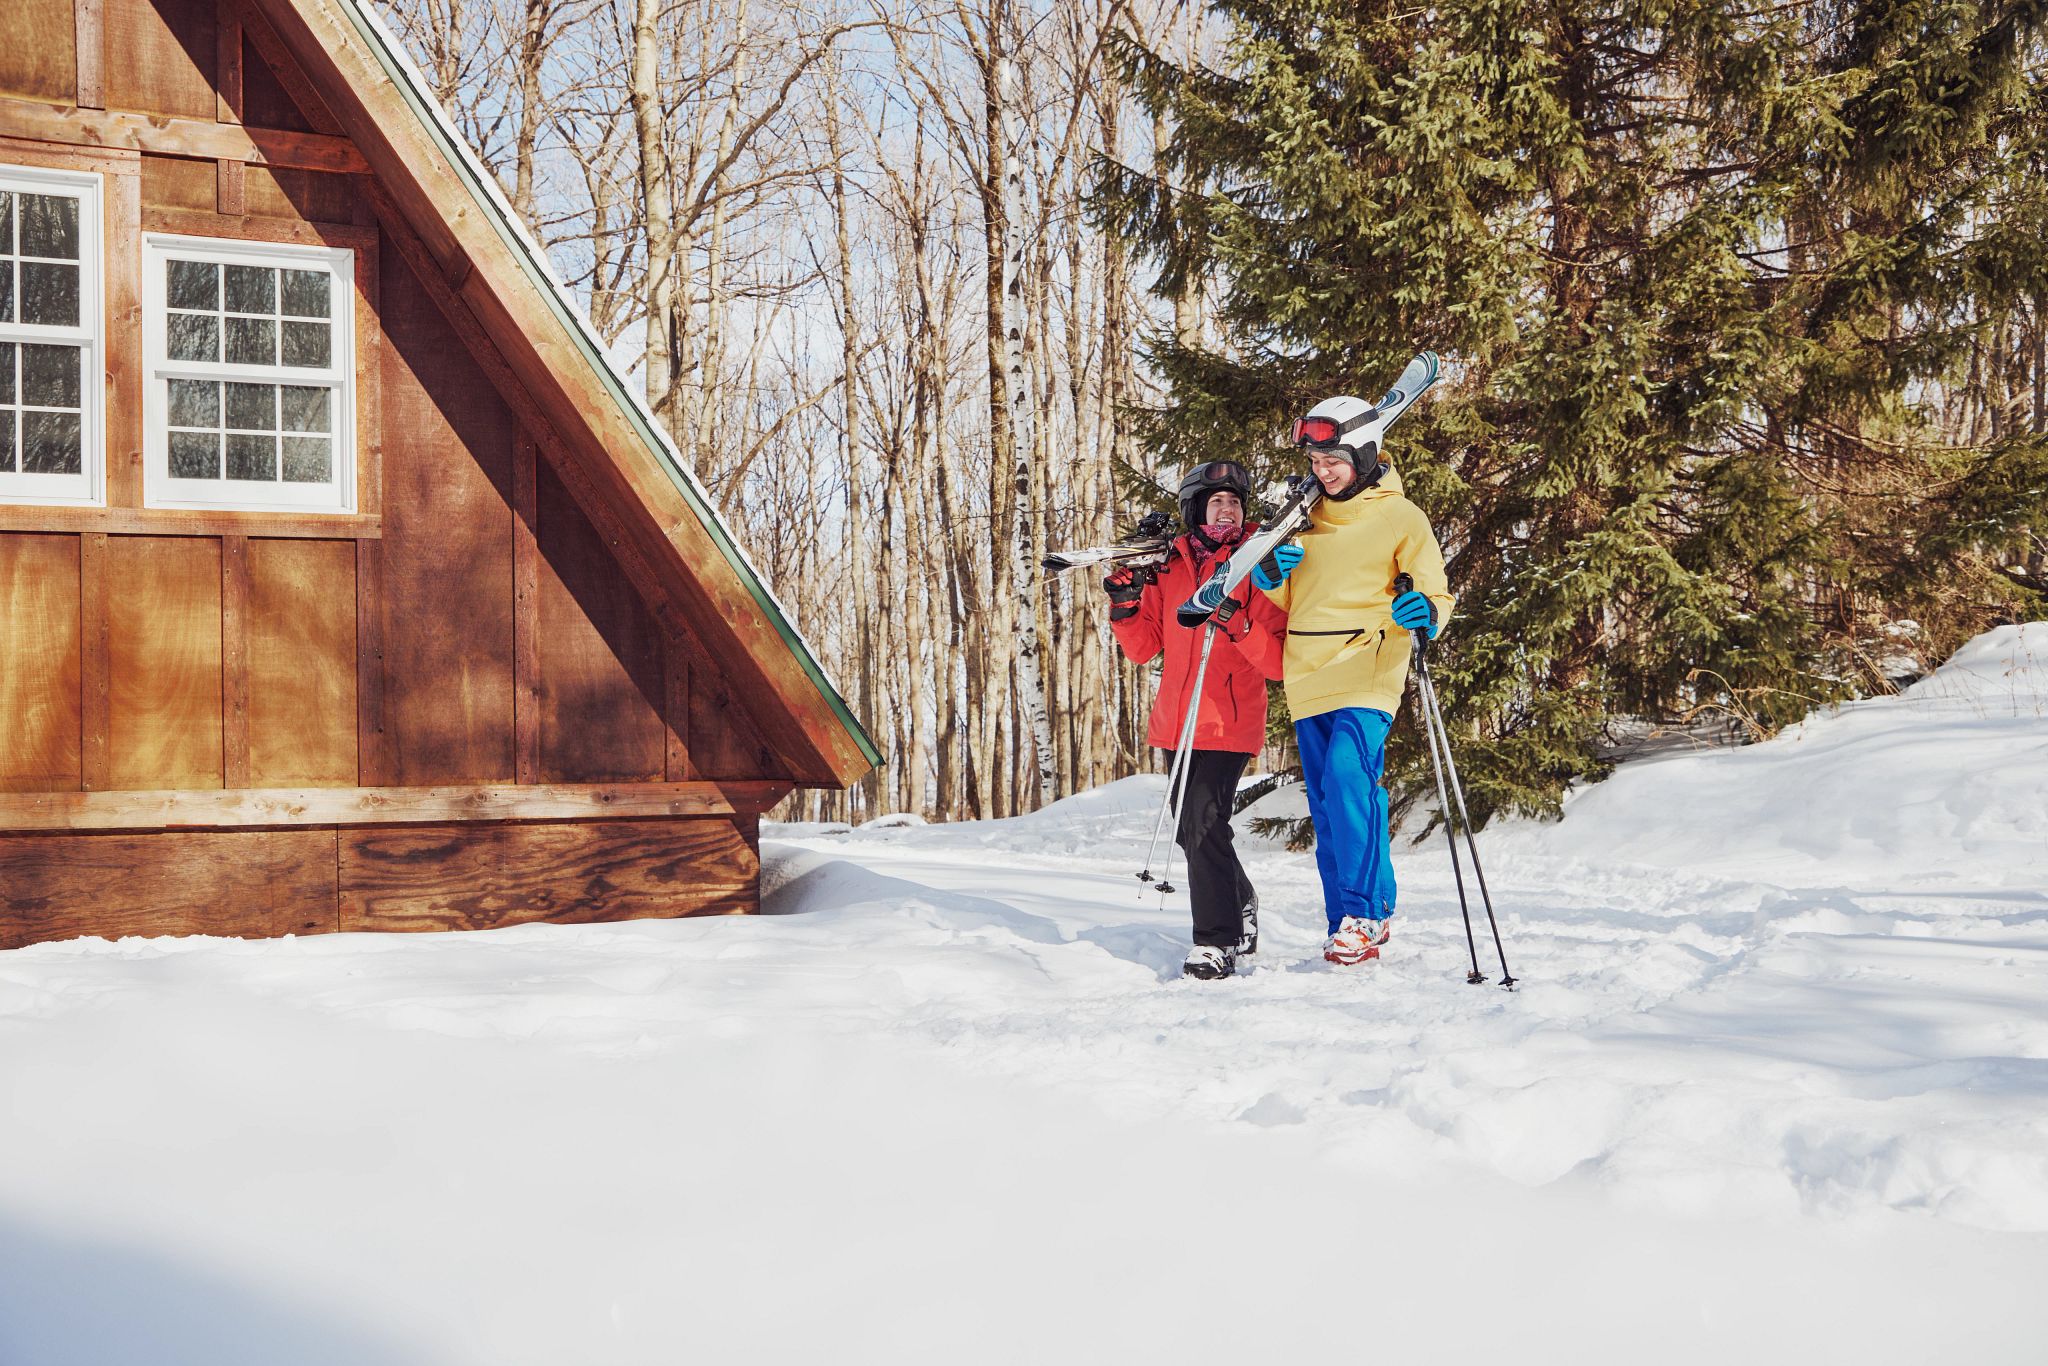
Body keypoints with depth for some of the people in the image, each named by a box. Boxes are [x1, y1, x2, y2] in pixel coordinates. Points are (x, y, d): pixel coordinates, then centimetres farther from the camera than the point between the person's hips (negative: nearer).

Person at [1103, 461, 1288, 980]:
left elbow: (1281, 660, -8)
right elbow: (1144, 647, 13)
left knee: (1204, 825, -15)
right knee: (1190, 828, 15)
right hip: (1177, 719, 6)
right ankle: (1240, 903, 38)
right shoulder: (1168, 567, 10)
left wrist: (1240, 628, -24)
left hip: (1229, 720, -6)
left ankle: (1216, 941, -8)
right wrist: (1126, 607, -4)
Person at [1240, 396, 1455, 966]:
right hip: (1309, 678, 6)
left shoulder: (1400, 517, 1)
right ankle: (1347, 926, 14)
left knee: (1347, 778, -24)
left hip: (1366, 677, -6)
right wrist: (1269, 578, 2)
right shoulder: (1308, 520, 18)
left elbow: (1435, 594, -1)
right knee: (1327, 808, 7)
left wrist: (1425, 613, -25)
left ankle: (1366, 913, -18)